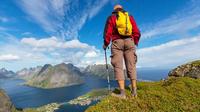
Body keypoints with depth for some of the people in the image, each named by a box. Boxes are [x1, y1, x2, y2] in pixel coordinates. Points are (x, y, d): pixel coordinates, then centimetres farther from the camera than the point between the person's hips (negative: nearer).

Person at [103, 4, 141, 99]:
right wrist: (135, 42, 24)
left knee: (118, 67, -6)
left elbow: (108, 32, 2)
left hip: (117, 42, -2)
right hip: (129, 42, 3)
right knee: (131, 66, 3)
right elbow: (137, 32, 11)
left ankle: (122, 93, -11)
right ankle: (134, 91, 3)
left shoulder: (111, 17, 15)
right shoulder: (130, 17, 21)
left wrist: (106, 44, 13)